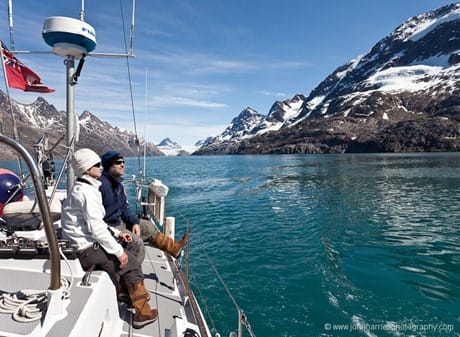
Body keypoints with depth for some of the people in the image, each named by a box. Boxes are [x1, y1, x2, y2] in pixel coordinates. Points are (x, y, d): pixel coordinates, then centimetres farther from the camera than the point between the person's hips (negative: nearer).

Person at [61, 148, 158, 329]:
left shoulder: (81, 189, 14)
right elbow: (95, 228, -25)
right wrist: (118, 251, -19)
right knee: (131, 264, -4)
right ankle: (142, 312, 4)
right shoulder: (87, 192, -20)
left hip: (83, 245, 10)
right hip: (87, 249, -10)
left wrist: (117, 233, 10)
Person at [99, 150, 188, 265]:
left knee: (149, 227, 12)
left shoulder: (118, 184, 9)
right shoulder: (102, 184, -23)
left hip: (120, 221, 10)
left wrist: (135, 222, -1)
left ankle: (174, 248, 23)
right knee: (137, 243, -22)